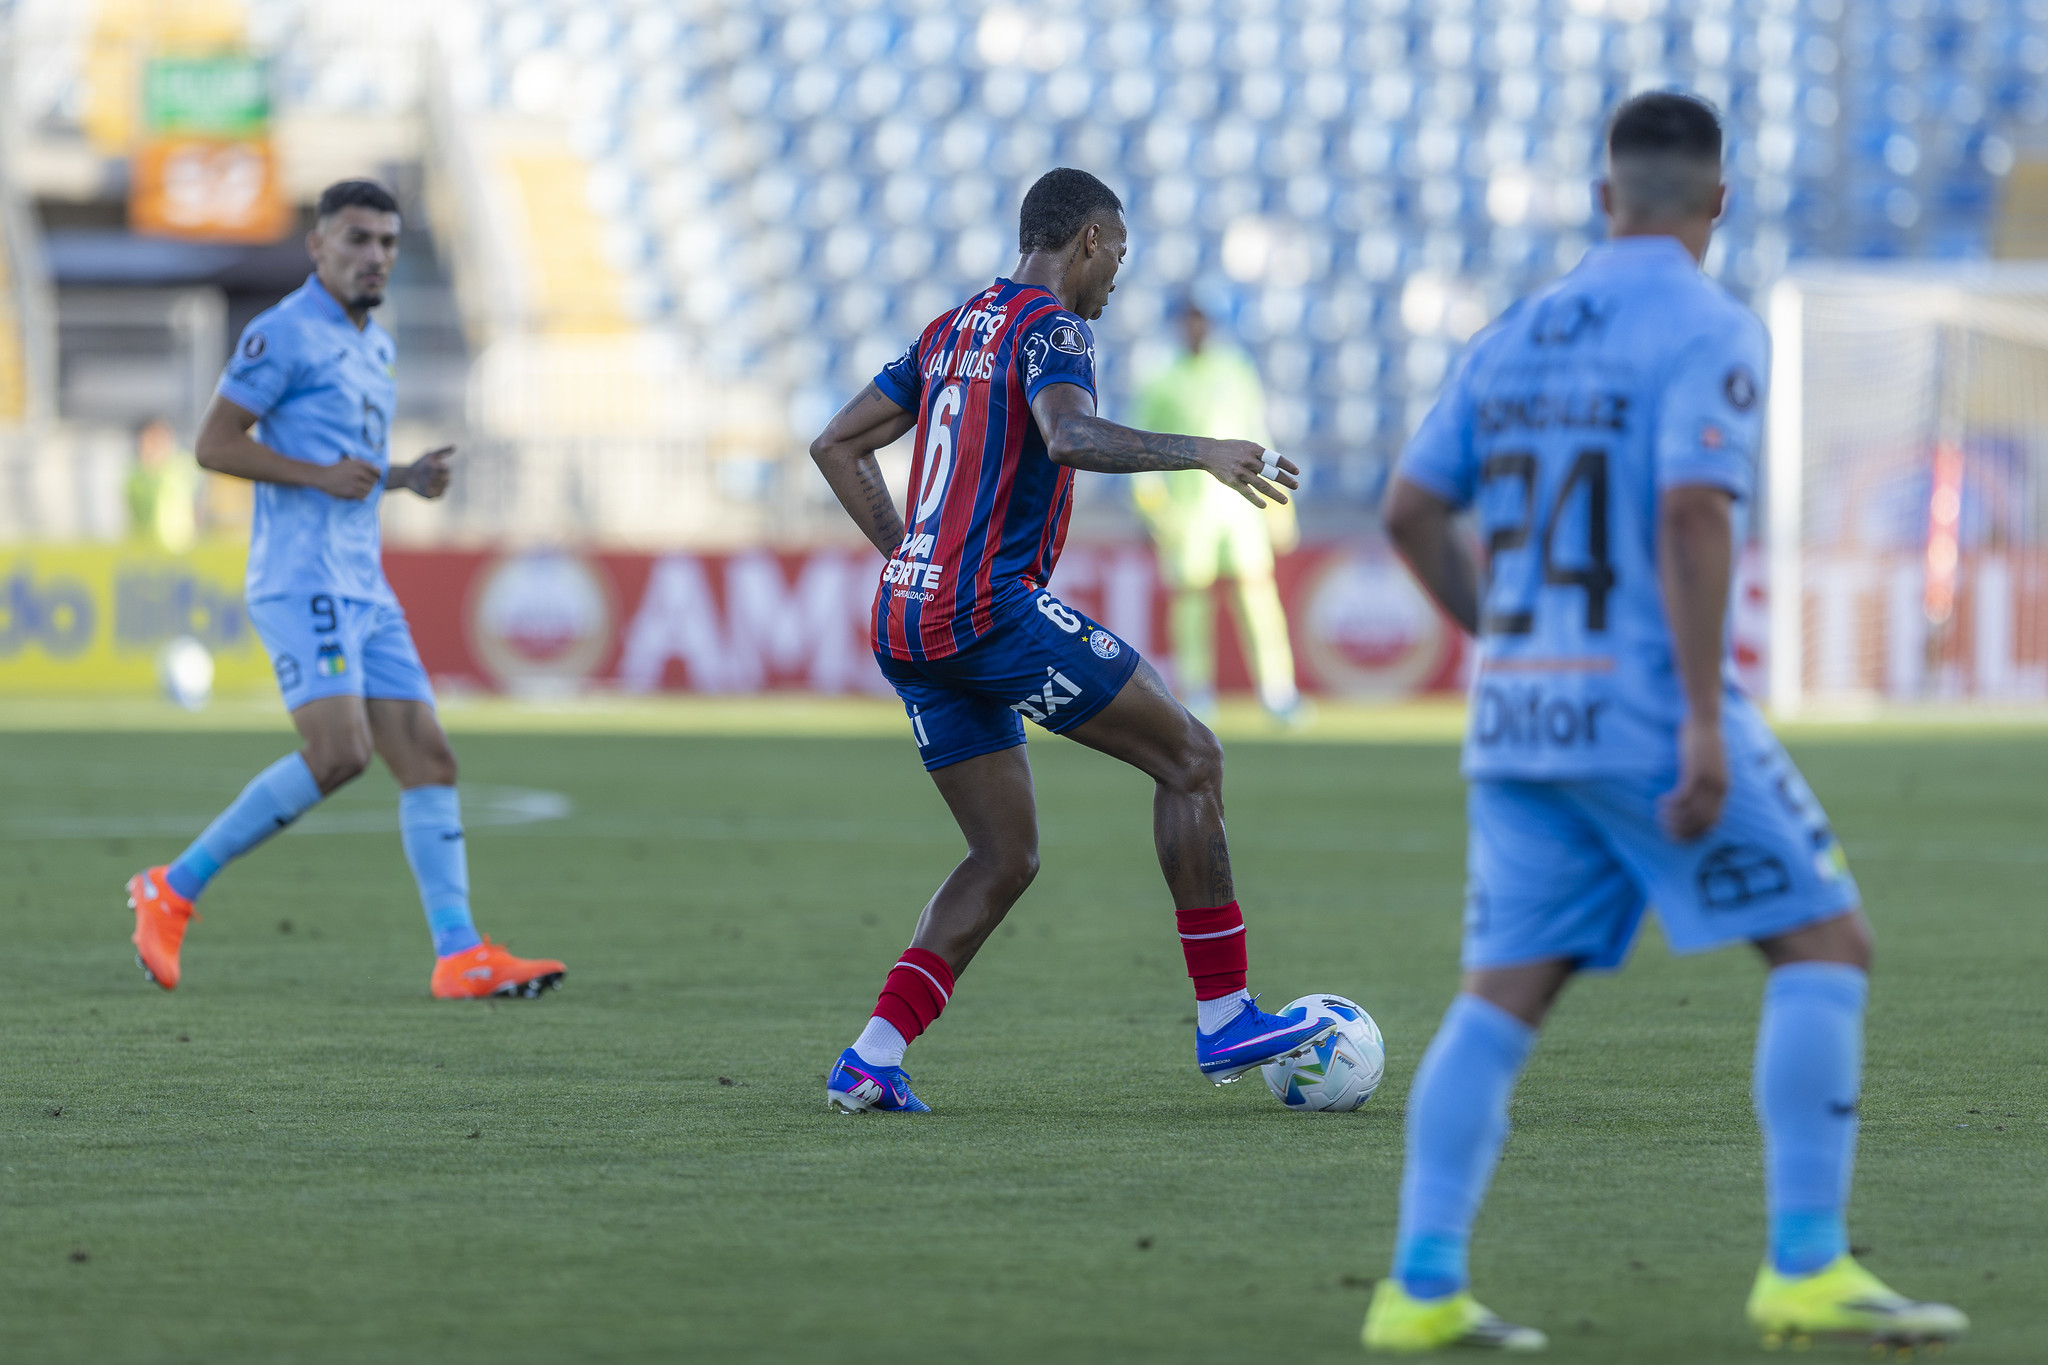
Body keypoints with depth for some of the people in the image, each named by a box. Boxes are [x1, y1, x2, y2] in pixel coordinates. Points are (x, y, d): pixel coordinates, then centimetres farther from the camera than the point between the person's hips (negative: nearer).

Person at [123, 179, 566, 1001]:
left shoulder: (374, 347, 21)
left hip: (363, 588, 9)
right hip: (301, 579, -9)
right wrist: (322, 475, -18)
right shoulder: (285, 333, -6)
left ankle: (461, 956, -3)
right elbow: (213, 443, -11)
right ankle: (173, 891, -9)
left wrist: (406, 478, 11)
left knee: (428, 758, 0)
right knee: (339, 752, -21)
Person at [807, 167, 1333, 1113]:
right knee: (1189, 756, 1)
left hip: (907, 628, 9)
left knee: (1004, 859, 13)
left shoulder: (951, 332, 21)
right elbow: (1069, 437, -26)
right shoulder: (1049, 325, -5)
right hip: (993, 609, -9)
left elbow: (836, 445, 24)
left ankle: (870, 1061, -2)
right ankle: (1223, 1020, -1)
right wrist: (1200, 454, -23)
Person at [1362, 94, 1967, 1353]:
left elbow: (1411, 512, 16)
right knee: (1828, 947, 1)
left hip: (1522, 721, 7)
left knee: (1504, 998, 7)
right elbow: (1693, 513, -20)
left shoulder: (1518, 338, 15)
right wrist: (1705, 720, -22)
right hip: (1651, 711, -7)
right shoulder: (1708, 331, -7)